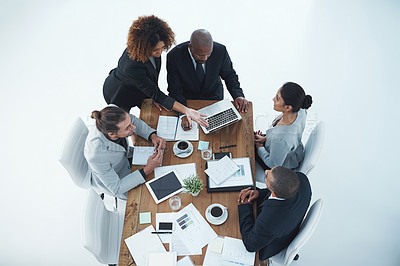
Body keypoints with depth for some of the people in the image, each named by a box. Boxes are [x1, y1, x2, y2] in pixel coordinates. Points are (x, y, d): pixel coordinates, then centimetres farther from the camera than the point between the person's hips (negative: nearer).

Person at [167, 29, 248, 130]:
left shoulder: (220, 50, -21)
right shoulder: (174, 56, -25)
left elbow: (229, 75, -3)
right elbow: (175, 91, -19)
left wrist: (238, 95, -20)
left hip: (214, 98, 1)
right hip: (186, 101, 0)